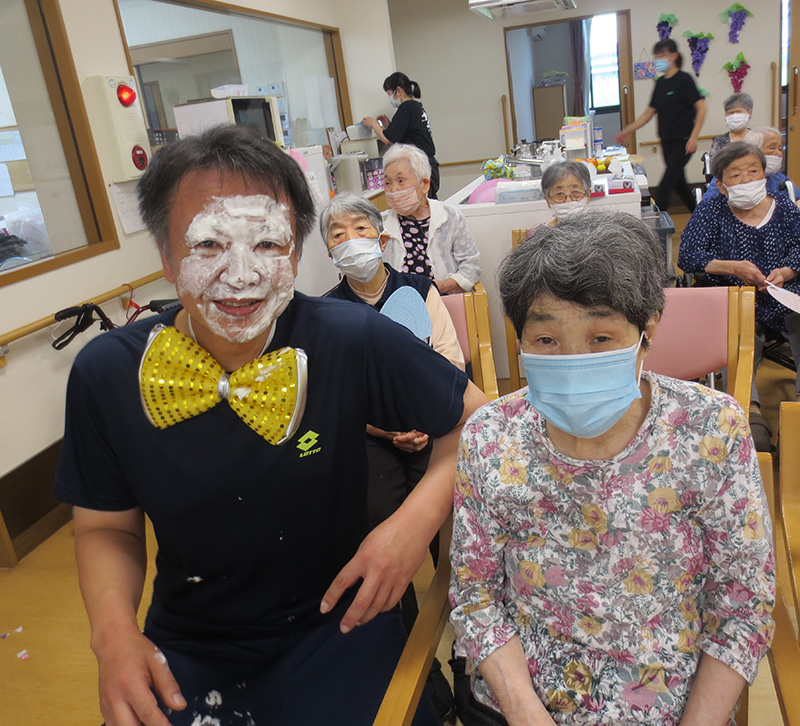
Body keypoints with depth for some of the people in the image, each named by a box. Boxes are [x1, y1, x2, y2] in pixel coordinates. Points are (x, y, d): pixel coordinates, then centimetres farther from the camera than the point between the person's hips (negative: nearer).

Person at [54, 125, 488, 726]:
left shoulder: (354, 341, -20)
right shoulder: (106, 373, -13)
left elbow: (472, 417, -7)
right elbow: (107, 525, 2)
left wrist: (419, 517, -21)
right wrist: (113, 630, -15)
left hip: (336, 625, -1)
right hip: (186, 648, 2)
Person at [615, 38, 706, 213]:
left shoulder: (683, 79, -10)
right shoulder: (661, 82, 11)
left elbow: (701, 108, -14)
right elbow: (649, 113, 16)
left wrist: (694, 137, -21)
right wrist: (627, 131, 8)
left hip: (682, 143, -8)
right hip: (667, 142, 8)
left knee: (664, 188, -11)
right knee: (679, 184, 16)